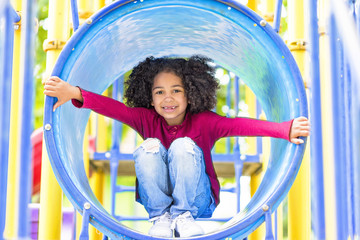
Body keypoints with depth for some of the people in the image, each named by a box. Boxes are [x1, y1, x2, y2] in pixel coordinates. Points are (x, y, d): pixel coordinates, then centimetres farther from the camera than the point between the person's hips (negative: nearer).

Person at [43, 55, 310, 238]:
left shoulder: (203, 121, -12)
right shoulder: (147, 120, -6)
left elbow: (237, 125, -29)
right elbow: (113, 108, -21)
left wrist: (284, 129, -46)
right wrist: (75, 93, -40)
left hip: (198, 201, -2)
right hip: (154, 198, 2)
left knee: (183, 146, -26)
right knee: (150, 147, -24)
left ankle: (184, 215, -15)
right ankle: (161, 217, -15)